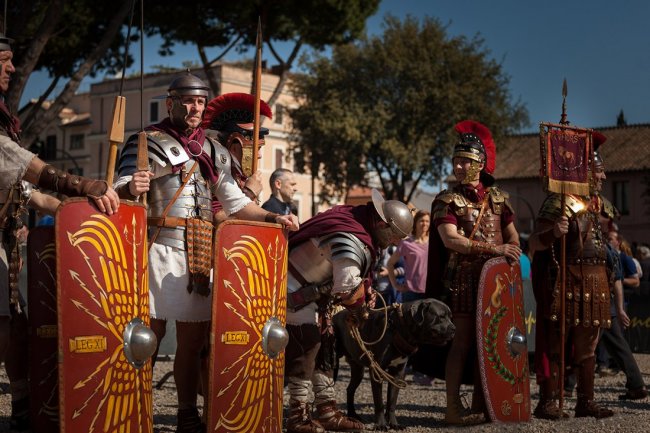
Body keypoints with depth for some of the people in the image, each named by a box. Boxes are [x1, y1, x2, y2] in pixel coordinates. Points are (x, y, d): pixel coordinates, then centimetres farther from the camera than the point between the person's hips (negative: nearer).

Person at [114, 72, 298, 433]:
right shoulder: (148, 142, -1)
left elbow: (235, 203, 21)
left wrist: (272, 217, 7)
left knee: (193, 339, 9)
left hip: (201, 254, 6)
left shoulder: (213, 151, 16)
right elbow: (120, 192, -11)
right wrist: (132, 189, -34)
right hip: (160, 250, -5)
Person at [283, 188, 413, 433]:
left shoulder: (352, 218, 2)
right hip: (295, 296, -11)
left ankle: (328, 413, 18)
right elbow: (348, 287, -32)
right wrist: (358, 309, -12)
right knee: (306, 350, -9)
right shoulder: (352, 241, -28)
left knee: (323, 348, 12)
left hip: (313, 293, 11)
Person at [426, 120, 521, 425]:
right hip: (463, 278, -5)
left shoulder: (498, 198, 11)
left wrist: (509, 257, -5)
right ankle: (454, 407, -3)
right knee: (464, 341, -7)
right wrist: (494, 248, -21)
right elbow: (450, 240, -17)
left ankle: (480, 403, 15)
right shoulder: (447, 201, -3)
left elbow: (512, 237, 17)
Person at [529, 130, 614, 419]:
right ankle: (548, 401, -2)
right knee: (555, 342, -5)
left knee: (586, 346, 12)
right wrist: (553, 233, -36)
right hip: (566, 280, -8)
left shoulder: (596, 203, 15)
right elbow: (534, 244, -16)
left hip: (593, 283, 8)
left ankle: (586, 401, 18)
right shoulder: (560, 201, -11)